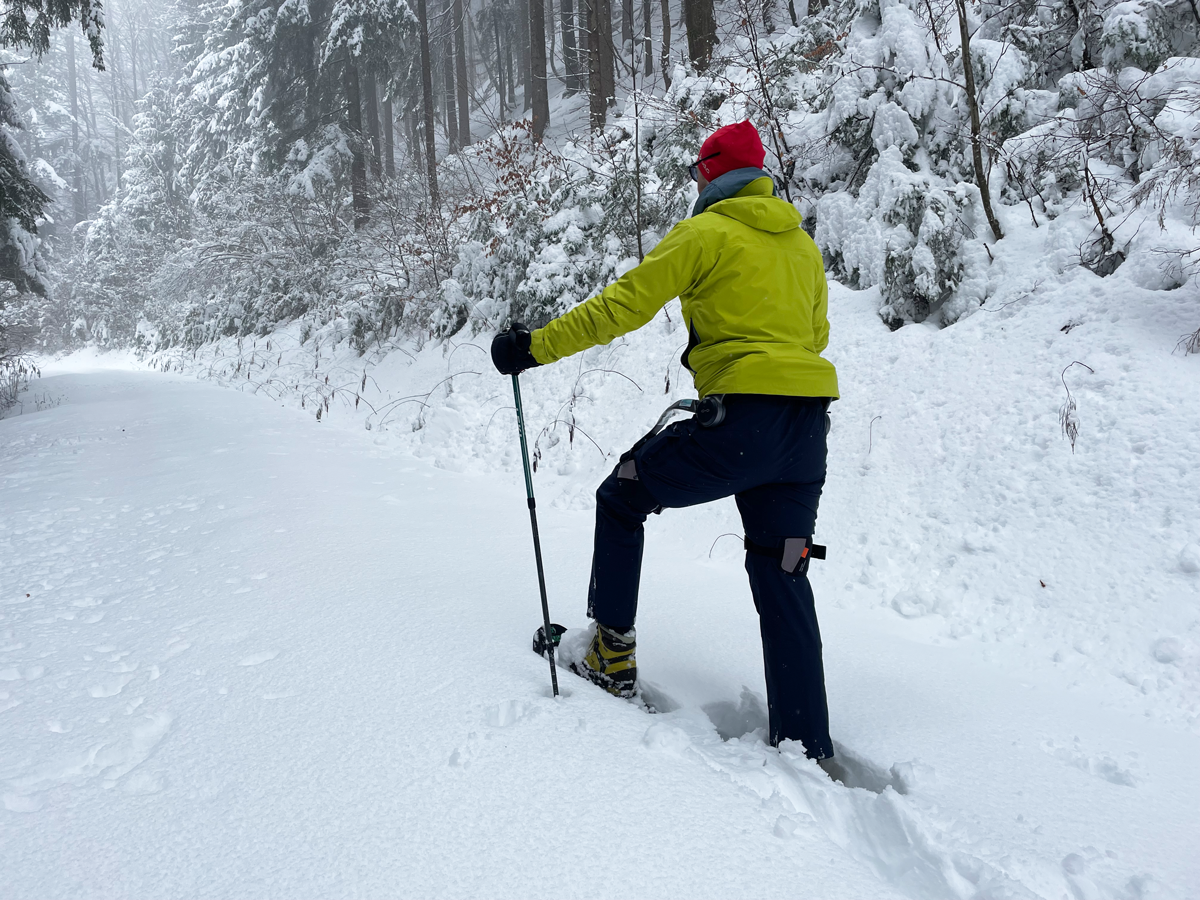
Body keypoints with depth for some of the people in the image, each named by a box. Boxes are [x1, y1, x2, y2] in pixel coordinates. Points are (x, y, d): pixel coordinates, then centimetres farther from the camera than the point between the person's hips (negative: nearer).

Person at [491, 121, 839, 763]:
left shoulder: (705, 233, -1)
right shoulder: (801, 244, 19)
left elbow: (623, 305, -7)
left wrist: (536, 347, -3)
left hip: (741, 421, -7)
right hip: (809, 431, 7)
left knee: (621, 497, 14)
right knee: (782, 579, 12)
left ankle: (613, 655, 17)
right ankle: (808, 748, 12)